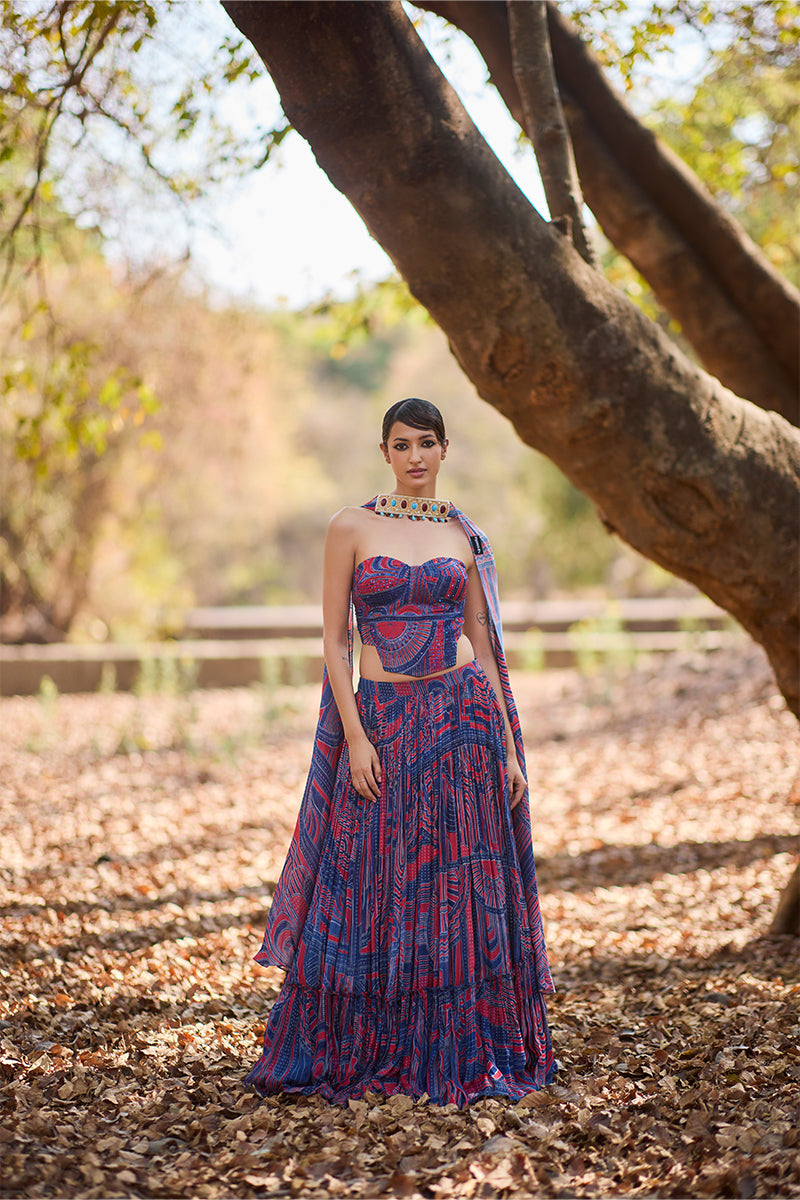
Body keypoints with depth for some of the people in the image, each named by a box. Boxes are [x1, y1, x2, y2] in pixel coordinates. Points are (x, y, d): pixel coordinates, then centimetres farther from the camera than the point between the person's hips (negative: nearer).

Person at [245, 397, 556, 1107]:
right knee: (376, 891, 3)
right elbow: (334, 640, -2)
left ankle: (463, 1054, 14)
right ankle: (360, 1054, 18)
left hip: (463, 717, 2)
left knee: (462, 889, 3)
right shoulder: (352, 528, 1)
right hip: (382, 722, -2)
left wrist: (509, 747, 5)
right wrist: (354, 736, -11)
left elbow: (482, 646, 10)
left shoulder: (464, 537, 9)